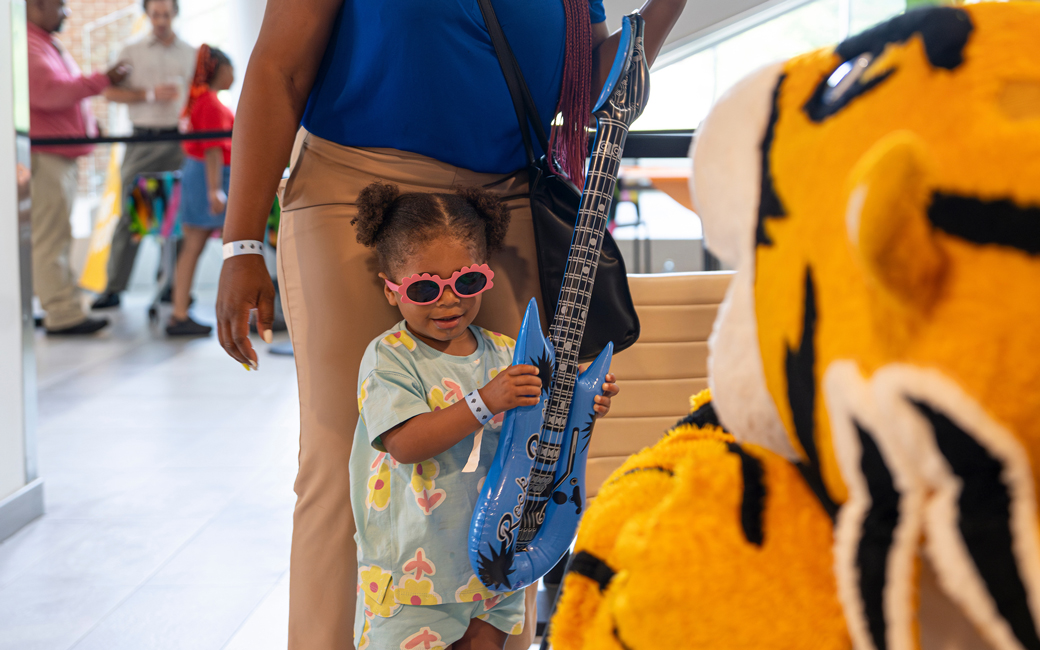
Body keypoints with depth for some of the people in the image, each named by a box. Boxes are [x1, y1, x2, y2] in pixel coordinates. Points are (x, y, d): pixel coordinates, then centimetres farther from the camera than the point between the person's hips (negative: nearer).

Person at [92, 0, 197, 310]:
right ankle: (113, 288, -1)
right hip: (142, 142, -2)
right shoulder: (132, 51, 7)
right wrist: (151, 94, -9)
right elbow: (111, 92, 2)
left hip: (178, 141, 2)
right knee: (131, 214, -5)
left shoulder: (190, 54, 12)